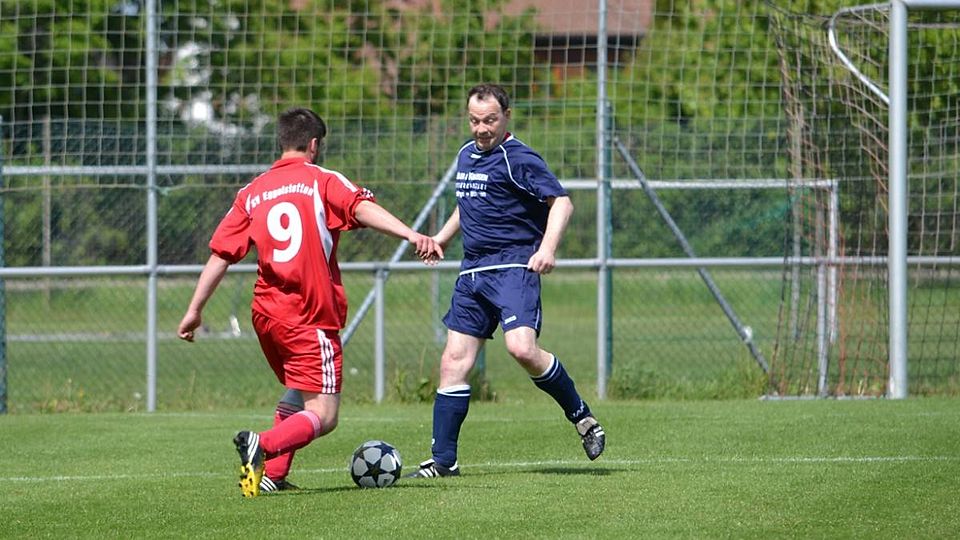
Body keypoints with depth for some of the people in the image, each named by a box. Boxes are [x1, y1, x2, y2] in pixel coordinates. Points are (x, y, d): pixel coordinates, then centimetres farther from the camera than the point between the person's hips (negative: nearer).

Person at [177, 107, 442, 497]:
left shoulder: (252, 193, 13)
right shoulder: (323, 181, 0)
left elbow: (220, 256, 10)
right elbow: (363, 209, -19)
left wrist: (195, 311, 15)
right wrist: (411, 235, -31)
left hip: (266, 314, 6)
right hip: (310, 319, -6)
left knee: (297, 397, 27)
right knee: (323, 416, -9)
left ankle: (272, 474, 14)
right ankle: (262, 446, -34)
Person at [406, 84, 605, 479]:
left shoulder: (518, 158, -8)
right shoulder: (466, 155, 17)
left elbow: (561, 201, -15)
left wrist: (548, 246, -28)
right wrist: (441, 238, 30)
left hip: (514, 267, -8)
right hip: (473, 269, 8)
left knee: (521, 347, -25)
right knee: (454, 361, 1)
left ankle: (581, 417, -4)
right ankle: (443, 460, 5)